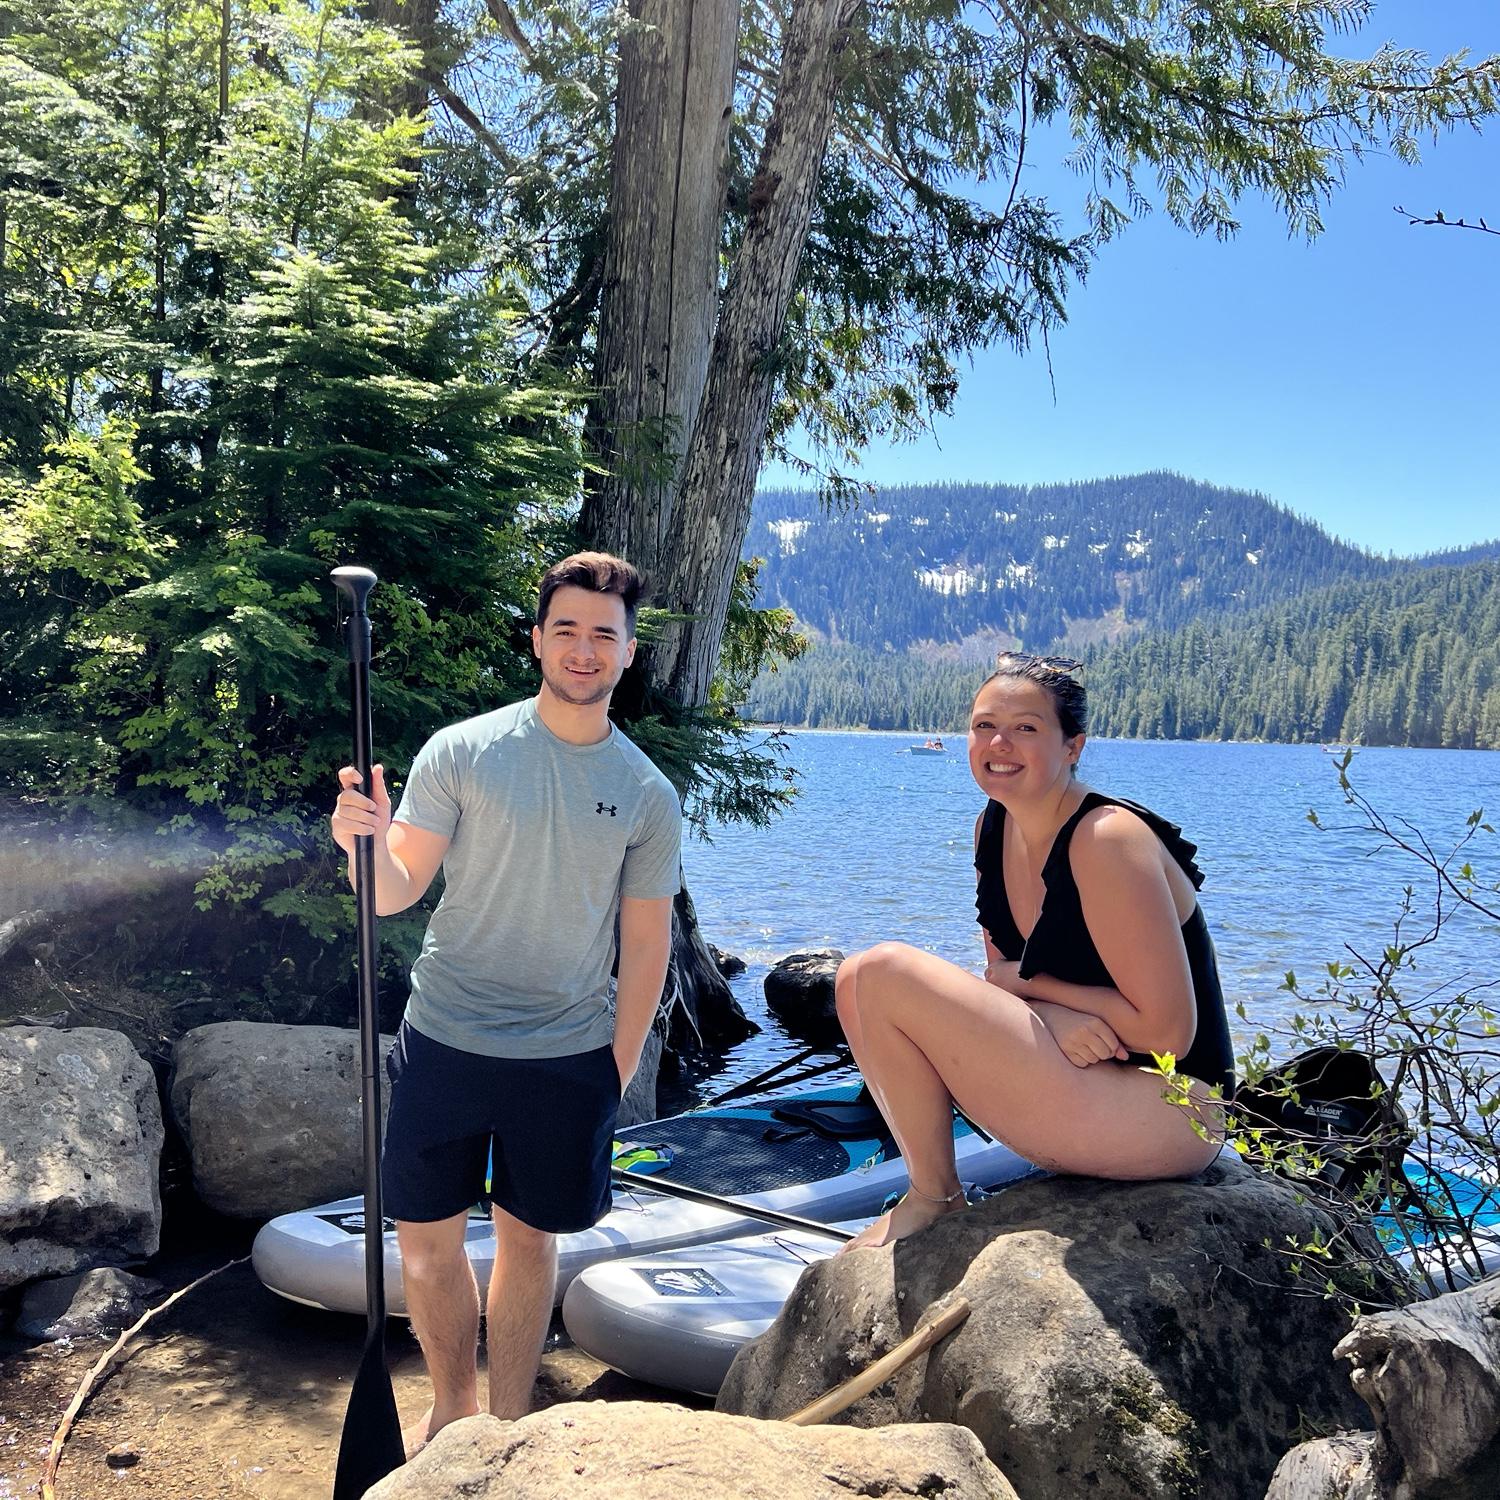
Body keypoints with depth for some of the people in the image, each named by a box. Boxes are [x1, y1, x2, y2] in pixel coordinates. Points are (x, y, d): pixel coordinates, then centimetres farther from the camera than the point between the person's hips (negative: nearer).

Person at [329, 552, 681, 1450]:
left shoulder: (649, 796, -1)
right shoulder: (461, 752, -6)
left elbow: (646, 947, 4)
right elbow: (396, 893, -7)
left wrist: (618, 1073, 3)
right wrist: (368, 844, -29)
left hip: (569, 1060, 0)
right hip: (444, 1041, 0)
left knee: (530, 1240, 13)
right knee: (427, 1241, 9)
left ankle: (510, 1426, 32)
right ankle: (451, 1409, 34)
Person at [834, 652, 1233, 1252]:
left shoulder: (1108, 840, -20)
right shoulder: (993, 827, 5)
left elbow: (1167, 1032, -21)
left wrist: (1028, 985, -11)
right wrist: (1051, 1014, -13)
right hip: (1082, 1093, 9)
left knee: (885, 973, -18)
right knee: (857, 984, 3)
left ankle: (934, 1198, 1)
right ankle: (929, 1187, 8)